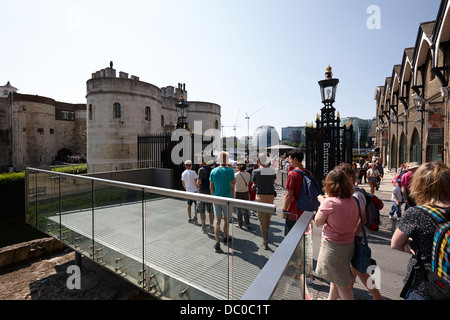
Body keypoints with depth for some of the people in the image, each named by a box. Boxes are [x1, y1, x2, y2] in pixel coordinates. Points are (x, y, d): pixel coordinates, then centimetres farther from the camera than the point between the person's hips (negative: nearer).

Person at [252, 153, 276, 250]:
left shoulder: (256, 171, -10)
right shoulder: (272, 170, -3)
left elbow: (254, 183, 3)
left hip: (260, 196, -3)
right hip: (271, 196, 3)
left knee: (262, 220, 7)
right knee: (268, 218, 21)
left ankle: (265, 243, 13)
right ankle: (266, 236, 39)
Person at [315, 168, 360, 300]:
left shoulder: (329, 202, -23)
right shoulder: (353, 201, -2)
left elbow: (318, 222, -12)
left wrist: (322, 202, -1)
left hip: (333, 246, -7)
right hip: (349, 244, 8)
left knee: (342, 285, 9)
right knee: (336, 278, 27)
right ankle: (330, 298, 46)